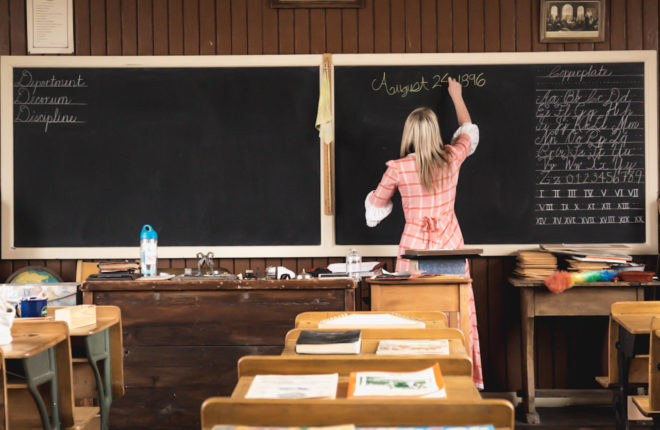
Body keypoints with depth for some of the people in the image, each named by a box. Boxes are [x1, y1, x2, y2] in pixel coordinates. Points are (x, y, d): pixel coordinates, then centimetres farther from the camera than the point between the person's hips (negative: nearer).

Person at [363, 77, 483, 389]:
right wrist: (457, 96, 34)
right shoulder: (451, 158, -3)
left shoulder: (398, 169, -10)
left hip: (415, 248, -2)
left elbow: (375, 208, 5)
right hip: (450, 246, 2)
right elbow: (469, 131, 21)